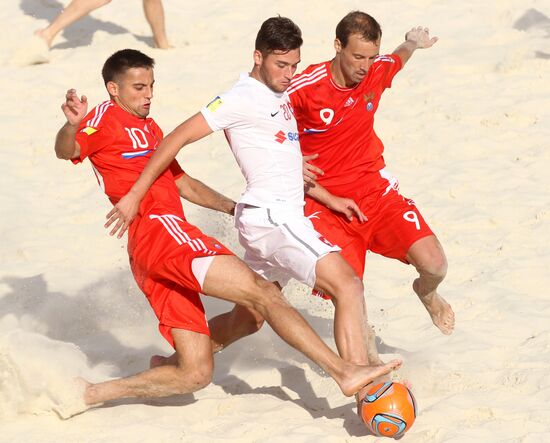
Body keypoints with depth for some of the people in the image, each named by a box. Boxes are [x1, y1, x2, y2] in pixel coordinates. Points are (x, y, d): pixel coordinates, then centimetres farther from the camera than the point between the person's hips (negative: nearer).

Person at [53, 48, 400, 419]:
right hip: (161, 231, -10)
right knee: (261, 292, -18)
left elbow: (180, 181, 39)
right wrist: (72, 124, -38)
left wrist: (234, 207, 36)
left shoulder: (148, 128, 30)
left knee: (196, 374, 4)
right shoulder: (107, 118, 2)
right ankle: (344, 371, -26)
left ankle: (92, 394, 7)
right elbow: (66, 151, -16)